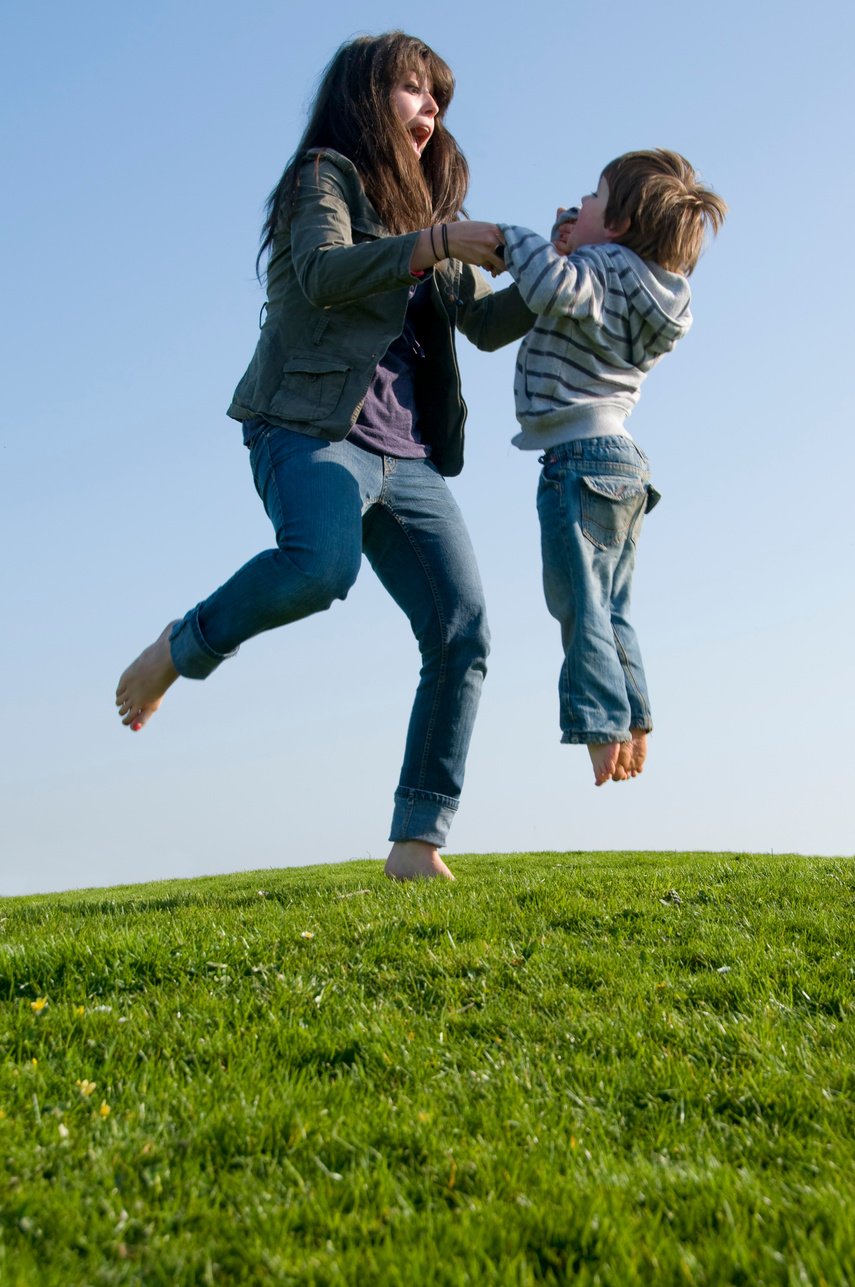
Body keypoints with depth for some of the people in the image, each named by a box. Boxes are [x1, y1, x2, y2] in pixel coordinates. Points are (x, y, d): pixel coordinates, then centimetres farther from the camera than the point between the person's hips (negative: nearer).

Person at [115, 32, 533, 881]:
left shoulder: (421, 206, 27)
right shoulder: (327, 174, 6)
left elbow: (486, 321, 24)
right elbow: (322, 272, -15)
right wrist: (439, 241, -18)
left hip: (407, 456, 7)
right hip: (313, 429, -7)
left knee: (462, 635, -8)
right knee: (320, 564, -38)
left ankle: (416, 844, -4)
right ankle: (182, 649, -8)